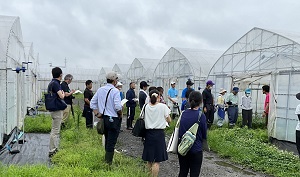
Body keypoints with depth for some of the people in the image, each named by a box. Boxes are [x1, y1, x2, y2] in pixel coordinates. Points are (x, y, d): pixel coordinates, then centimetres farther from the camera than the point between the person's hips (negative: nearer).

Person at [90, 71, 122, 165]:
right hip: (113, 119, -7)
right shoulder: (115, 91, -15)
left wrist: (97, 113, 10)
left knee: (107, 140, 21)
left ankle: (106, 160, 32)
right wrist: (120, 115, -4)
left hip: (103, 118, 7)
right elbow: (118, 107, -22)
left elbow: (92, 103, 9)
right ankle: (108, 163, 7)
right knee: (111, 142, 1)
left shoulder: (100, 90, 6)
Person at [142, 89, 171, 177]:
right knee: (156, 161, 1)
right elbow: (169, 120, -3)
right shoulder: (163, 106, -9)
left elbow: (145, 120, 8)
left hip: (149, 133, 4)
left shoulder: (146, 106, 0)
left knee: (149, 159, 16)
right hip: (159, 134, -4)